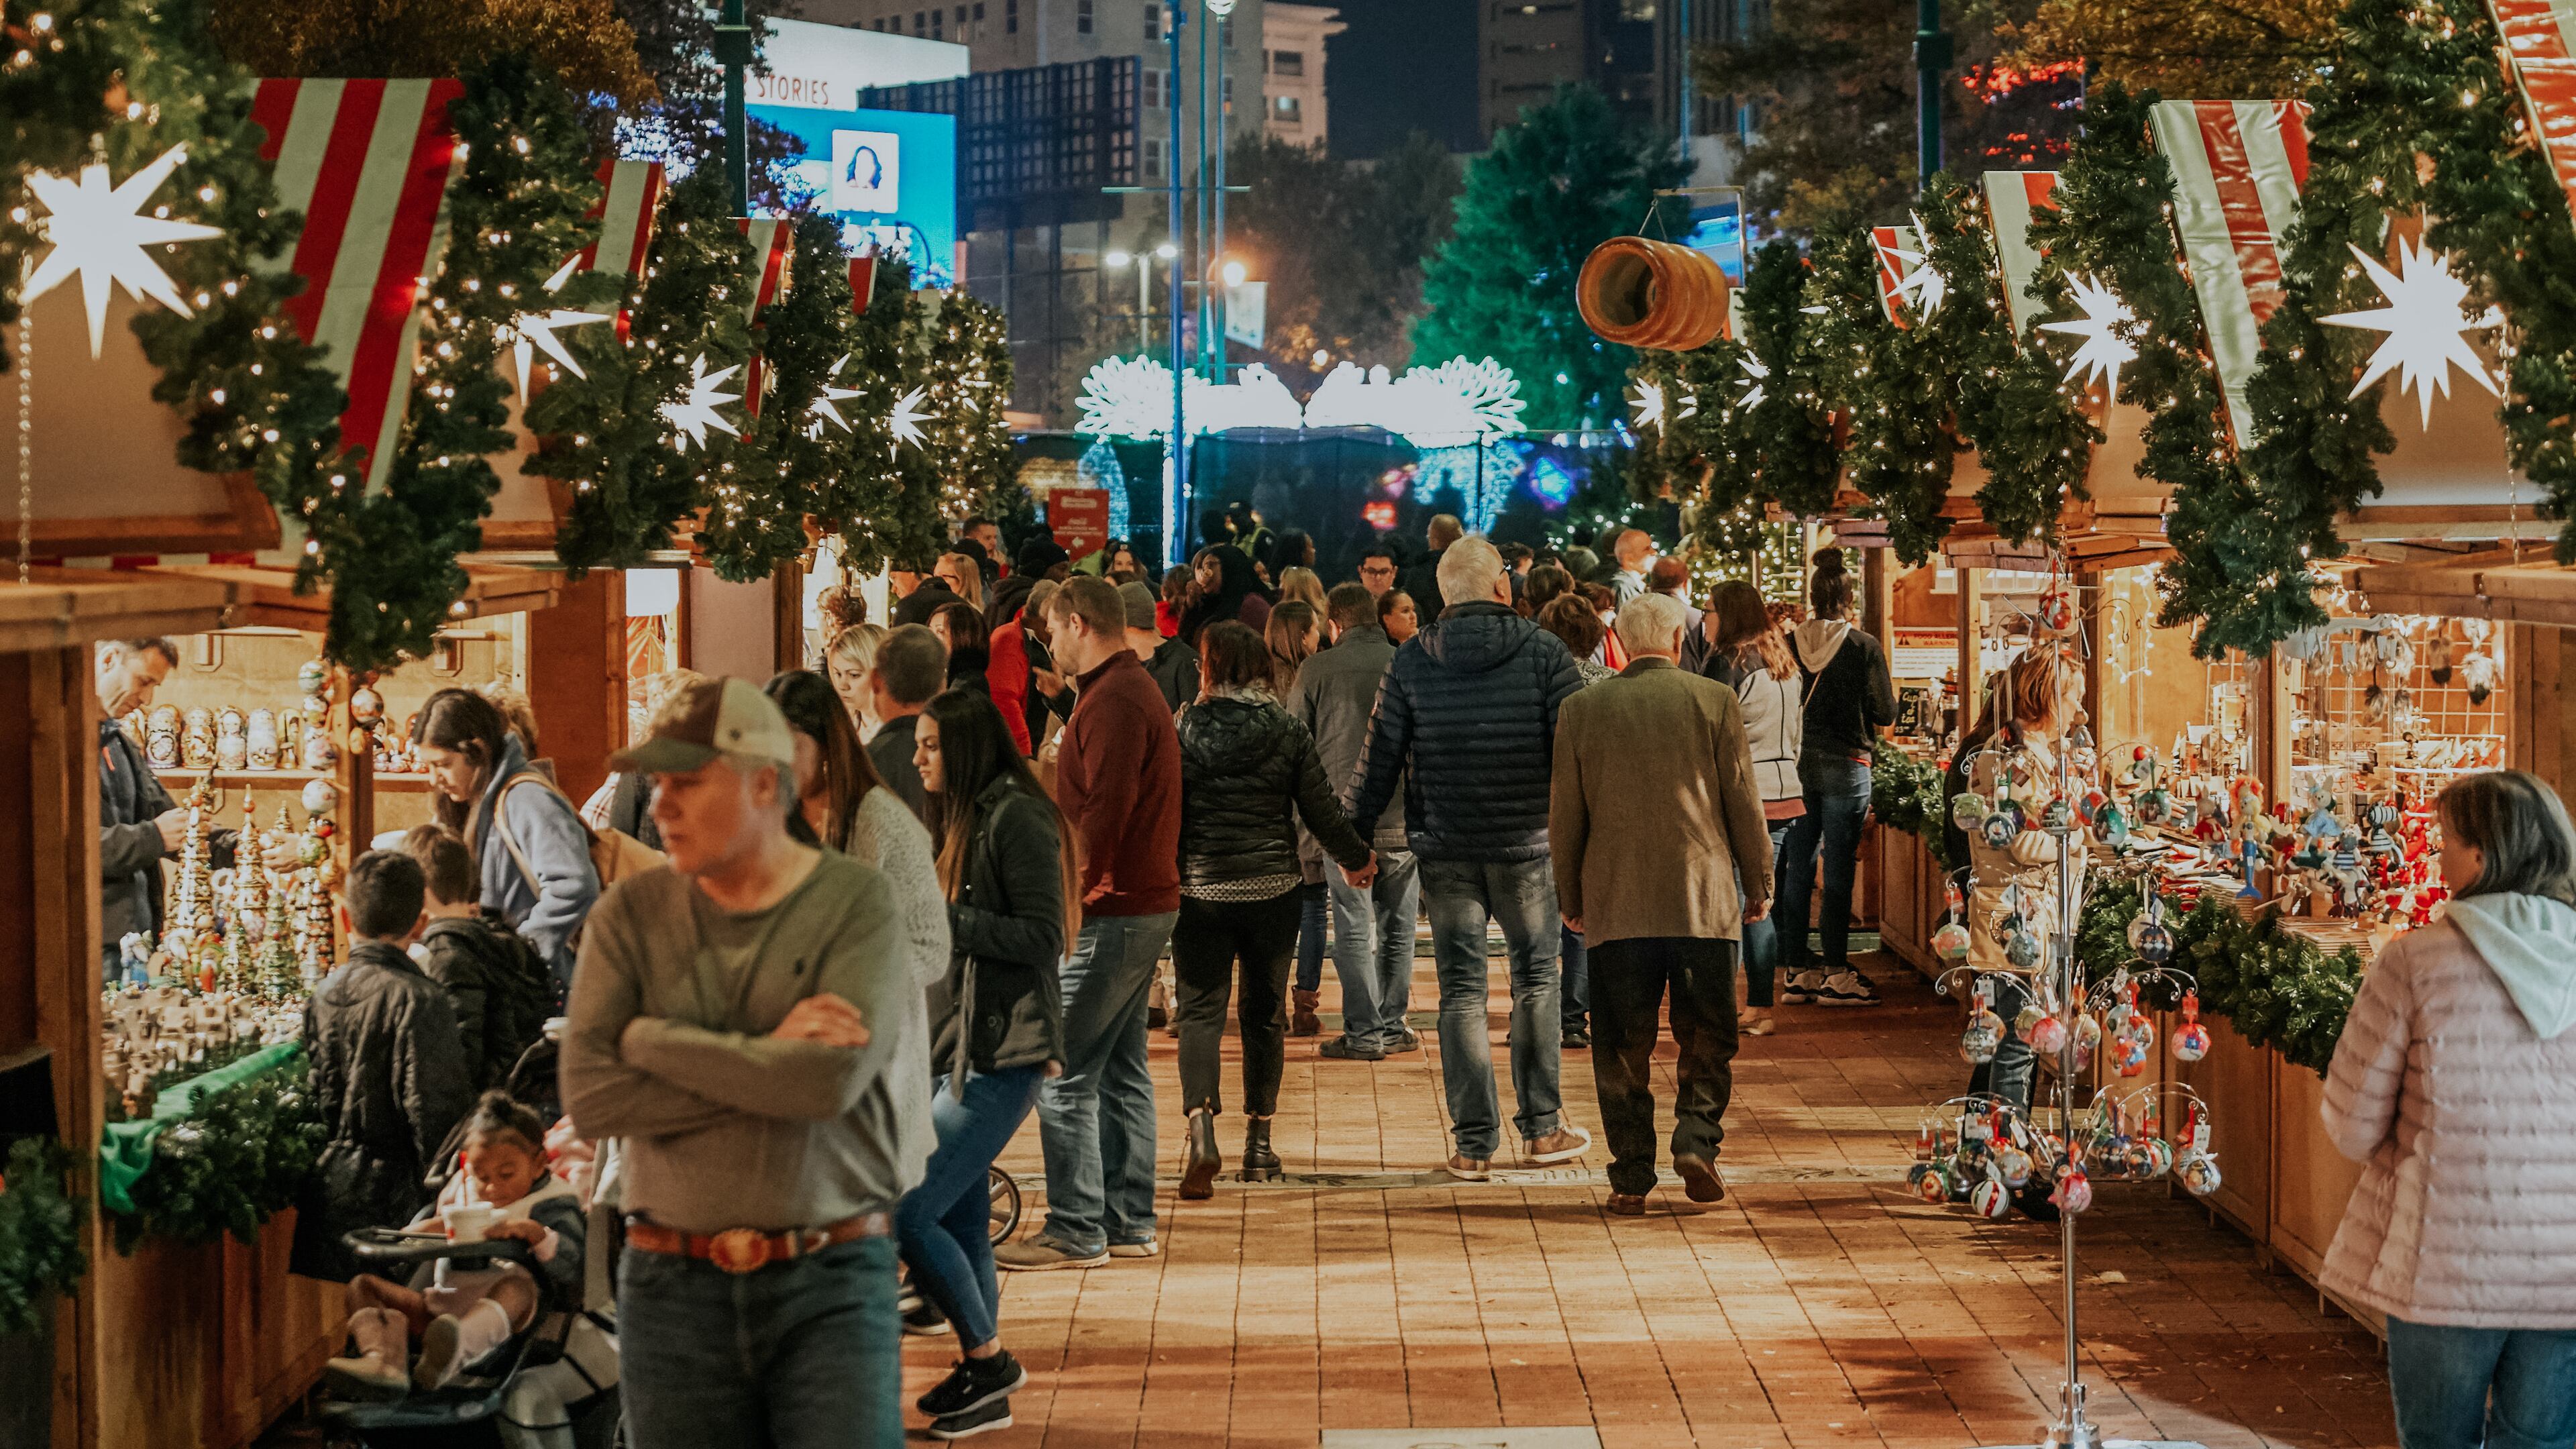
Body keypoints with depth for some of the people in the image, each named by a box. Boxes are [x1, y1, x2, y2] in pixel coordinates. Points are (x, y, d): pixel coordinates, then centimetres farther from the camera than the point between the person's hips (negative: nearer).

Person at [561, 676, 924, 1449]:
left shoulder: (859, 902, -3)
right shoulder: (630, 914, 4)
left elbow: (834, 1079, -18)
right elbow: (589, 1096, -8)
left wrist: (656, 1040, -8)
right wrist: (767, 1060, -12)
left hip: (832, 1282, -2)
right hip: (674, 1289, 2)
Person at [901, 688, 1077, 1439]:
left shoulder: (1017, 819, -12)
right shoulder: (963, 819, 17)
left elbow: (1041, 938, -17)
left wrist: (943, 915, -19)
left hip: (1002, 1054, -10)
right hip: (957, 1047, 10)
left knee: (908, 1216, -13)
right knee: (961, 1223, 11)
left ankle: (988, 1357, 1)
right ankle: (983, 1381, 20)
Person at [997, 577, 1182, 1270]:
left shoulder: (1113, 702, -16)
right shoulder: (1135, 689, 18)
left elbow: (1106, 810, -23)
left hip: (1110, 911, -11)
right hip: (1145, 902, 11)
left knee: (1061, 1072, -7)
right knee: (1120, 1068, 14)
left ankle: (1076, 1231, -4)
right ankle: (1130, 1222, 19)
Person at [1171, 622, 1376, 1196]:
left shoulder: (1184, 730, -6)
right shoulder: (1288, 732, -2)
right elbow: (1321, 811, 1)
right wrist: (1357, 859, 18)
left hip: (1199, 891, -1)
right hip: (1273, 891, 1)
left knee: (1201, 1011, 2)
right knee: (1264, 1014, 13)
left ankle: (1202, 1128, -19)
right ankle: (1259, 1142, 18)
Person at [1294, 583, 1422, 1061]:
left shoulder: (1316, 669, -3)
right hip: (1404, 815, 2)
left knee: (1354, 929, 2)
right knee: (1397, 928, 12)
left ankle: (1364, 1033, 2)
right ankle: (1393, 1026, 17)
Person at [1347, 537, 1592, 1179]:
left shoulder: (1412, 662, 1)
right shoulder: (1544, 653, -4)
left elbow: (1380, 758, 2)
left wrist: (1354, 836, 11)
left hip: (1444, 849, 1)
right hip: (1527, 846, -1)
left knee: (1461, 991, 6)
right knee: (1536, 979, 14)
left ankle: (1474, 1144, 6)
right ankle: (1541, 1127, 18)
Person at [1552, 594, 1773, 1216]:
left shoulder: (1582, 709, 4)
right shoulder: (1714, 701, 0)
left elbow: (1564, 814, 7)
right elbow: (1743, 800, 2)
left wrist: (1571, 897, 16)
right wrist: (1759, 883, 12)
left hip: (1616, 902, 1)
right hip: (1703, 898, -1)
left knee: (1624, 1046, 6)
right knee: (1706, 1035, 12)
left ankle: (1631, 1177, 4)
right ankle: (1697, 1137, -6)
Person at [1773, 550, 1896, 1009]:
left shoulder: (1789, 645, -1)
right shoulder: (1864, 647, -10)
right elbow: (1885, 714, -5)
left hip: (1797, 761, 3)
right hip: (1845, 764, -3)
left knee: (1797, 868, 9)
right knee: (1838, 870, 1)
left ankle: (1797, 971, 12)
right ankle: (1836, 974, 4)